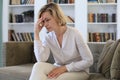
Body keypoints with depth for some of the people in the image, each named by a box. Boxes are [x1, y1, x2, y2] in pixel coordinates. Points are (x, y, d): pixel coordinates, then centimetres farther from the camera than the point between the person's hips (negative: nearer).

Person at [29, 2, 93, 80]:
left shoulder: (74, 34, -17)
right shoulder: (48, 38, -4)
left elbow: (89, 61, -16)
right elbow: (41, 60, -21)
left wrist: (64, 68, -21)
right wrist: (36, 34, -20)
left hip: (79, 71, -4)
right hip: (59, 69, 4)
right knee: (38, 66, -27)